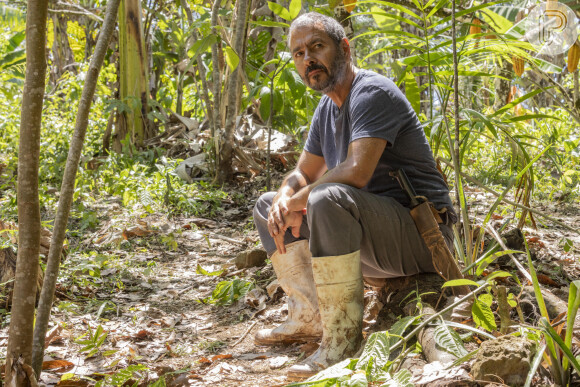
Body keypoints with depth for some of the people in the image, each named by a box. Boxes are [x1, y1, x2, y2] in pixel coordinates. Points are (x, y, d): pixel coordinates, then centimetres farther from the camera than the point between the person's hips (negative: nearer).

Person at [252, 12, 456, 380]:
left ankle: (342, 342, -30)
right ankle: (308, 318, 4)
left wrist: (296, 202, -16)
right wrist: (284, 199, -6)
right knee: (268, 206, 13)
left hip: (420, 233, -10)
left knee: (327, 198, -37)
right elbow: (302, 174, 18)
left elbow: (356, 173, -29)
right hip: (375, 241, 10)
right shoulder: (328, 107, 14)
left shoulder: (373, 92, -15)